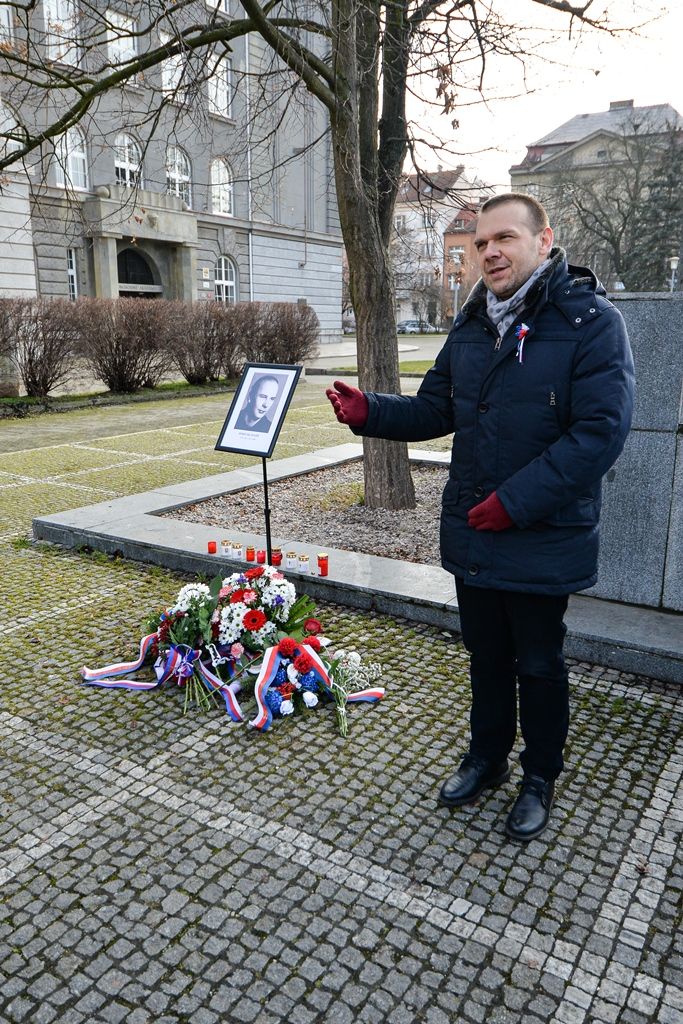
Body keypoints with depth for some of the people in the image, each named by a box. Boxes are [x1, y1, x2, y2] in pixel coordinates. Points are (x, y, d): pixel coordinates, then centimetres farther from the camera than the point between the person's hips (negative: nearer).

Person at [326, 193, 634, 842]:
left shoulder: (591, 321, -14)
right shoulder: (471, 327, 6)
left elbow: (600, 431, -21)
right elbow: (433, 410, 10)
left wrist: (515, 501, -24)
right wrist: (368, 412, -8)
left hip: (544, 539, -5)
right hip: (471, 533, 6)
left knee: (538, 664, 13)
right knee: (485, 655, 21)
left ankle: (540, 778, 37)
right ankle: (487, 757, 43)